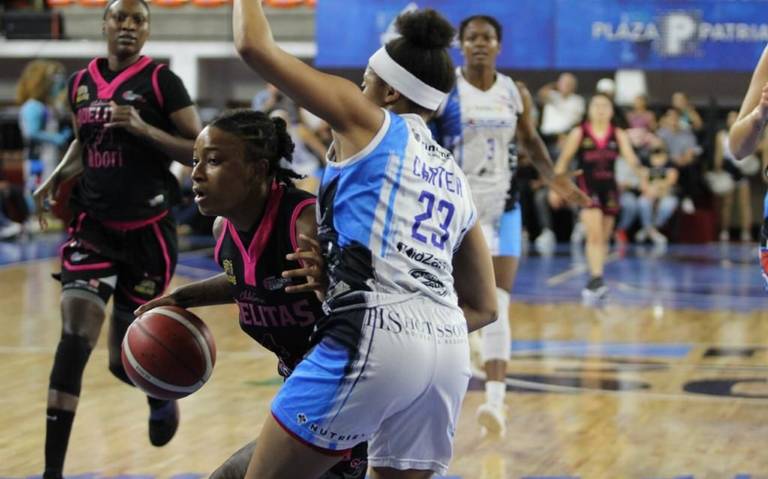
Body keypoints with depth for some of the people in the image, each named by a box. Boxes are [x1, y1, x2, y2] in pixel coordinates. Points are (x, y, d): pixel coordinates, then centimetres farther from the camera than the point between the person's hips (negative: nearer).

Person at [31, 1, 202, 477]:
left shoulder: (161, 81, -8)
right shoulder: (81, 82, 7)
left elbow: (200, 151, -11)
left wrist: (143, 128, -23)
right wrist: (57, 177, 5)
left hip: (148, 231, -3)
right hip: (93, 226, 3)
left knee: (124, 359, 6)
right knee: (75, 334, -16)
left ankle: (162, 397, 45)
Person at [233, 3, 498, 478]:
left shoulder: (368, 123, 7)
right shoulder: (455, 179, 24)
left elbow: (255, 46, 7)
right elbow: (485, 307, 24)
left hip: (372, 340, -7)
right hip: (450, 352, 7)